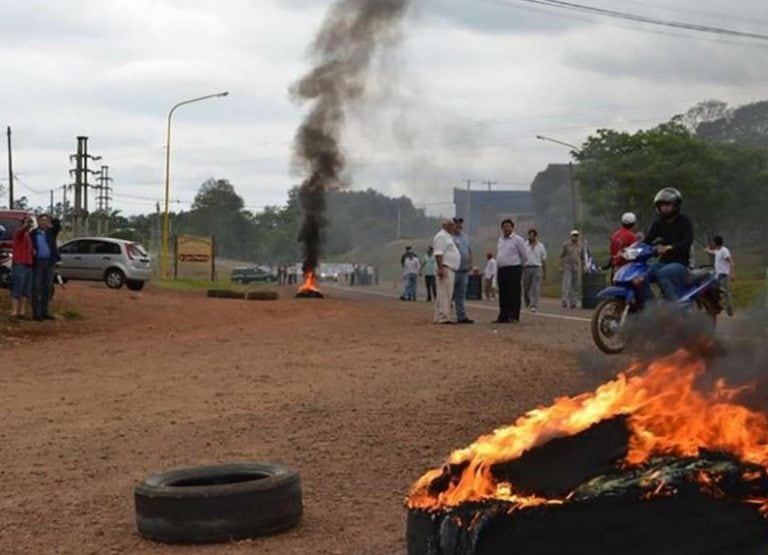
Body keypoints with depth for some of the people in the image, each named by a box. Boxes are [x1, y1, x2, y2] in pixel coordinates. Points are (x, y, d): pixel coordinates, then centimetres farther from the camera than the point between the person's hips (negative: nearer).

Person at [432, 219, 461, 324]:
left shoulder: (449, 237, 23)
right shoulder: (441, 236, -8)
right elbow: (438, 254, -17)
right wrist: (440, 268, -25)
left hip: (451, 269, 11)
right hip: (445, 268, -11)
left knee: (447, 295, 10)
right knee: (444, 294, -13)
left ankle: (439, 318, 12)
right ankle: (443, 317, -16)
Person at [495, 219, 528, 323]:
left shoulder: (518, 240, -4)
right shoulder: (500, 240, 17)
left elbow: (524, 256, 0)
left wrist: (520, 266, 8)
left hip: (514, 270, -7)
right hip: (501, 270, 7)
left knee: (514, 294, -6)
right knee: (503, 295, 8)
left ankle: (514, 316, -4)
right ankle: (503, 316, 13)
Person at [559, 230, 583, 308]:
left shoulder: (580, 246, 10)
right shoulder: (566, 245, -1)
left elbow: (582, 258, 17)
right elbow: (561, 256, 0)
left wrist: (582, 268, 13)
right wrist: (561, 267, -7)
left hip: (576, 268, 4)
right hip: (567, 268, -4)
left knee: (575, 286, 4)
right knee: (566, 285, -12)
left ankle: (573, 302, 8)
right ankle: (565, 301, -13)